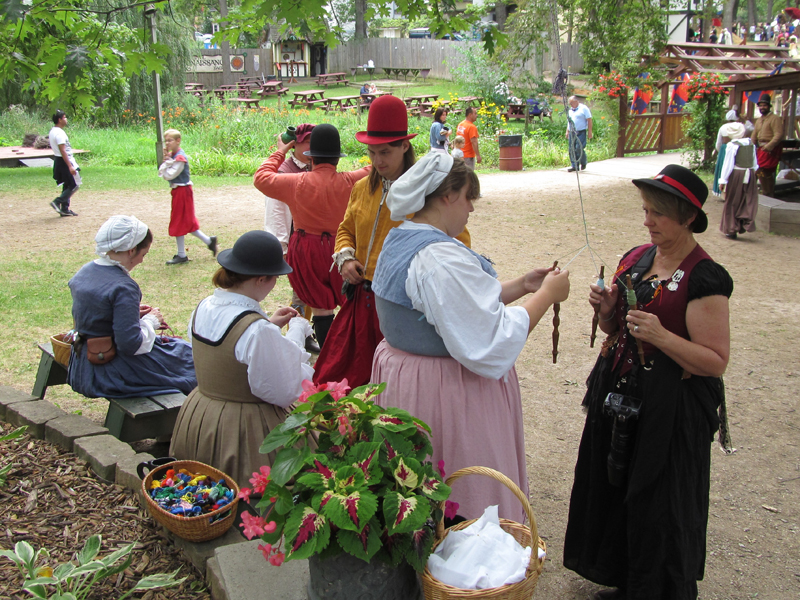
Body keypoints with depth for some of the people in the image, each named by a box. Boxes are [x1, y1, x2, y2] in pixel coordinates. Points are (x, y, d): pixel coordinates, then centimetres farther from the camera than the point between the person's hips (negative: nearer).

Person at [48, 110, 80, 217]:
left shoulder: (53, 131, 12)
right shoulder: (59, 133, -19)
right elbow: (62, 151, -24)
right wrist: (70, 166, -26)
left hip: (58, 160, 10)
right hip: (64, 161, -10)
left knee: (67, 186, 14)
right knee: (74, 185, -4)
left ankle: (65, 209, 16)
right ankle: (58, 202, -7)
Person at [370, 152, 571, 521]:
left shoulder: (398, 241, 7)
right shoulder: (441, 259, -26)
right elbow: (491, 345, -26)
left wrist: (522, 285, 9)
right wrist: (546, 295, -15)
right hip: (449, 393, -10)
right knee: (467, 505, 5)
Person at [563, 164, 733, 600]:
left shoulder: (704, 278, -16)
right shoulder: (636, 258, 6)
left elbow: (716, 362, -18)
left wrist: (661, 336, -29)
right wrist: (607, 311, -5)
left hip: (671, 410, -8)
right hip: (619, 398, 8)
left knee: (658, 510, 4)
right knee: (612, 490, 18)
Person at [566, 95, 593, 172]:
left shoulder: (583, 108, -3)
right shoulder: (570, 110, 18)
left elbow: (589, 120, -6)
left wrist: (589, 132, -10)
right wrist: (567, 131, 19)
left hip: (581, 132, -6)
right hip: (572, 133, 7)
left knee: (579, 148, -13)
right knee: (572, 150, 2)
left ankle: (583, 163, 9)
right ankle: (574, 166, 8)